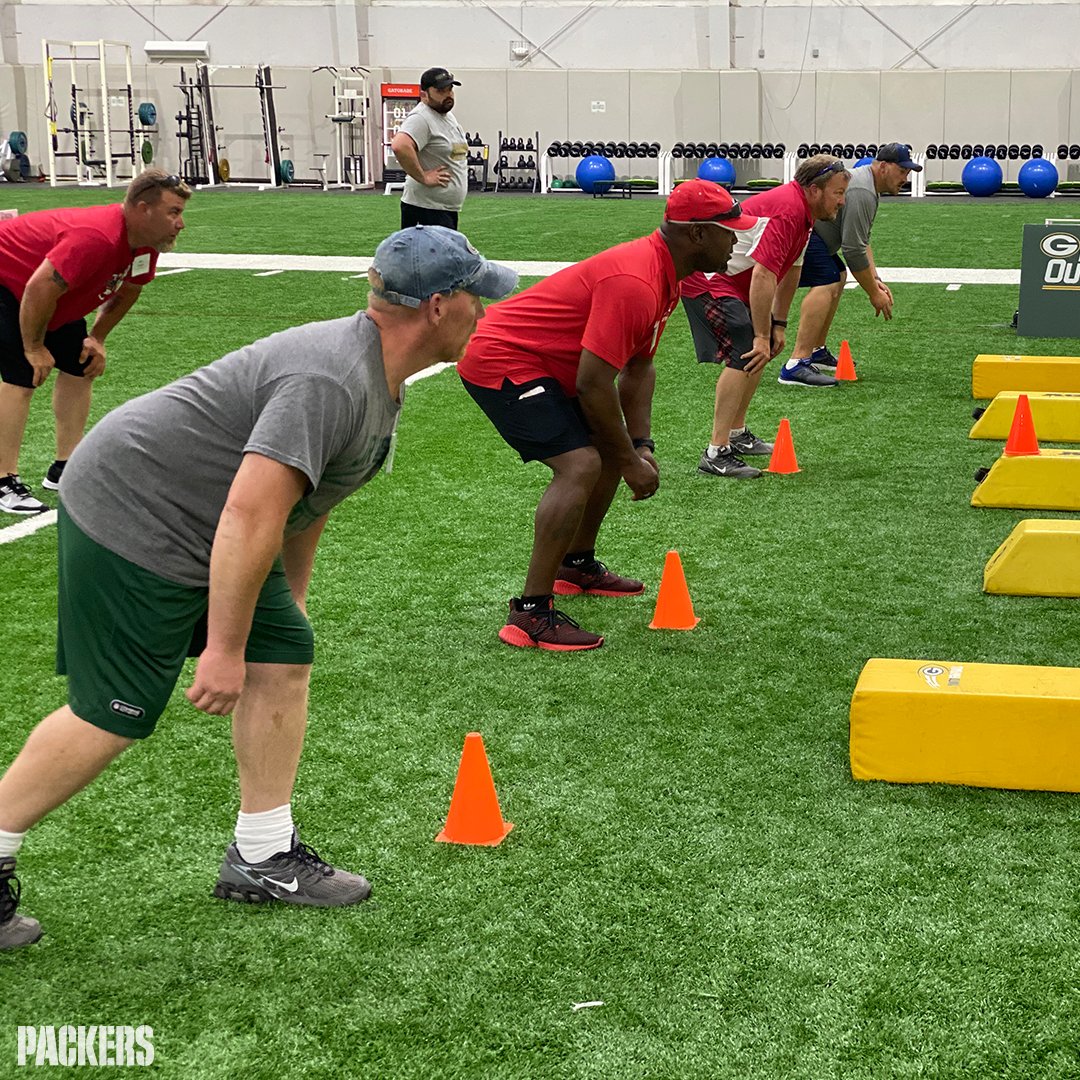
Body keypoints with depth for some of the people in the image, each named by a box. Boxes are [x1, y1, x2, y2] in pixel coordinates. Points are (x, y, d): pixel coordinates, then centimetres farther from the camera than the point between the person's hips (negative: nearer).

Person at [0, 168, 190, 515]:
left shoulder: (145, 242, -9)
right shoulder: (96, 238, -38)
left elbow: (128, 289, 10)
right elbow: (40, 289, -37)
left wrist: (97, 338, 5)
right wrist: (34, 348, -24)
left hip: (51, 295, 10)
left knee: (80, 367, 5)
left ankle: (63, 469, 13)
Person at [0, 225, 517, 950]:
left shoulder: (375, 375, 7)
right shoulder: (331, 380, -27)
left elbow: (308, 493, 21)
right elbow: (249, 514, -33)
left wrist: (290, 597, 28)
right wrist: (224, 649, -28)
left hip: (197, 529, 10)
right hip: (129, 521, -10)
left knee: (283, 659, 5)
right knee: (113, 720, -6)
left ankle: (262, 859, 15)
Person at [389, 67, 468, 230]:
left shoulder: (447, 115, 16)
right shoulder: (421, 119, -16)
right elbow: (400, 146, -33)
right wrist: (423, 177, -26)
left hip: (448, 208, 10)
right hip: (427, 210, -10)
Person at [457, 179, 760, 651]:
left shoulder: (663, 273, 7)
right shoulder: (633, 282, -27)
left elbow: (639, 367, 14)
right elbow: (592, 385, -28)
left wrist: (640, 448, 4)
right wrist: (631, 462, -17)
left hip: (539, 363, 11)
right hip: (501, 362, -11)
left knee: (613, 449, 20)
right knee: (580, 465, -23)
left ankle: (577, 566, 37)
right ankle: (531, 614, -21)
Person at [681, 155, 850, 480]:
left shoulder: (802, 212, 10)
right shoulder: (787, 212, -25)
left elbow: (790, 270, 19)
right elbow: (763, 276, -30)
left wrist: (778, 325, 18)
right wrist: (762, 336, -25)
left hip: (729, 281, 11)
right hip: (708, 281, -11)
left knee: (761, 353, 17)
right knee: (744, 357, -20)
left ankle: (737, 434, 30)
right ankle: (716, 454, -20)